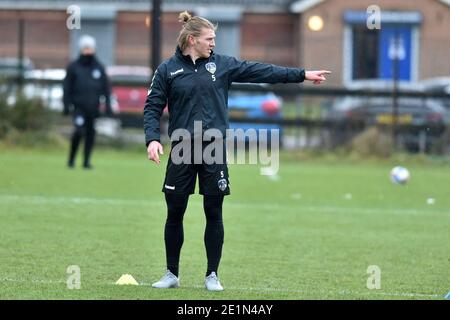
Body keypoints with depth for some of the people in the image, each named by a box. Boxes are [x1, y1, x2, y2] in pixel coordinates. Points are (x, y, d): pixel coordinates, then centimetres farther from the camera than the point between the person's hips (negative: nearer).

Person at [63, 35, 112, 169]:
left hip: (93, 106, 3)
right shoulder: (73, 67, 3)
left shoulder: (99, 67, 10)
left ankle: (87, 161, 11)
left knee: (91, 133, 2)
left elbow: (106, 87, 12)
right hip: (79, 106, -3)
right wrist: (67, 105, -3)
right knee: (79, 130, -17)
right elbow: (67, 87, 4)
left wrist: (108, 104, 5)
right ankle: (71, 158, 0)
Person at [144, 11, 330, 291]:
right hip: (182, 151, -1)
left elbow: (261, 71, 5)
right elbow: (152, 107, 0)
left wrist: (302, 75, 2)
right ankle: (172, 274, 16)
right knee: (175, 213, 3)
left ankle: (212, 275, 13)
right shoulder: (167, 70, 1)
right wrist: (153, 139, -16)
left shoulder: (222, 65, 5)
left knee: (214, 214, 3)